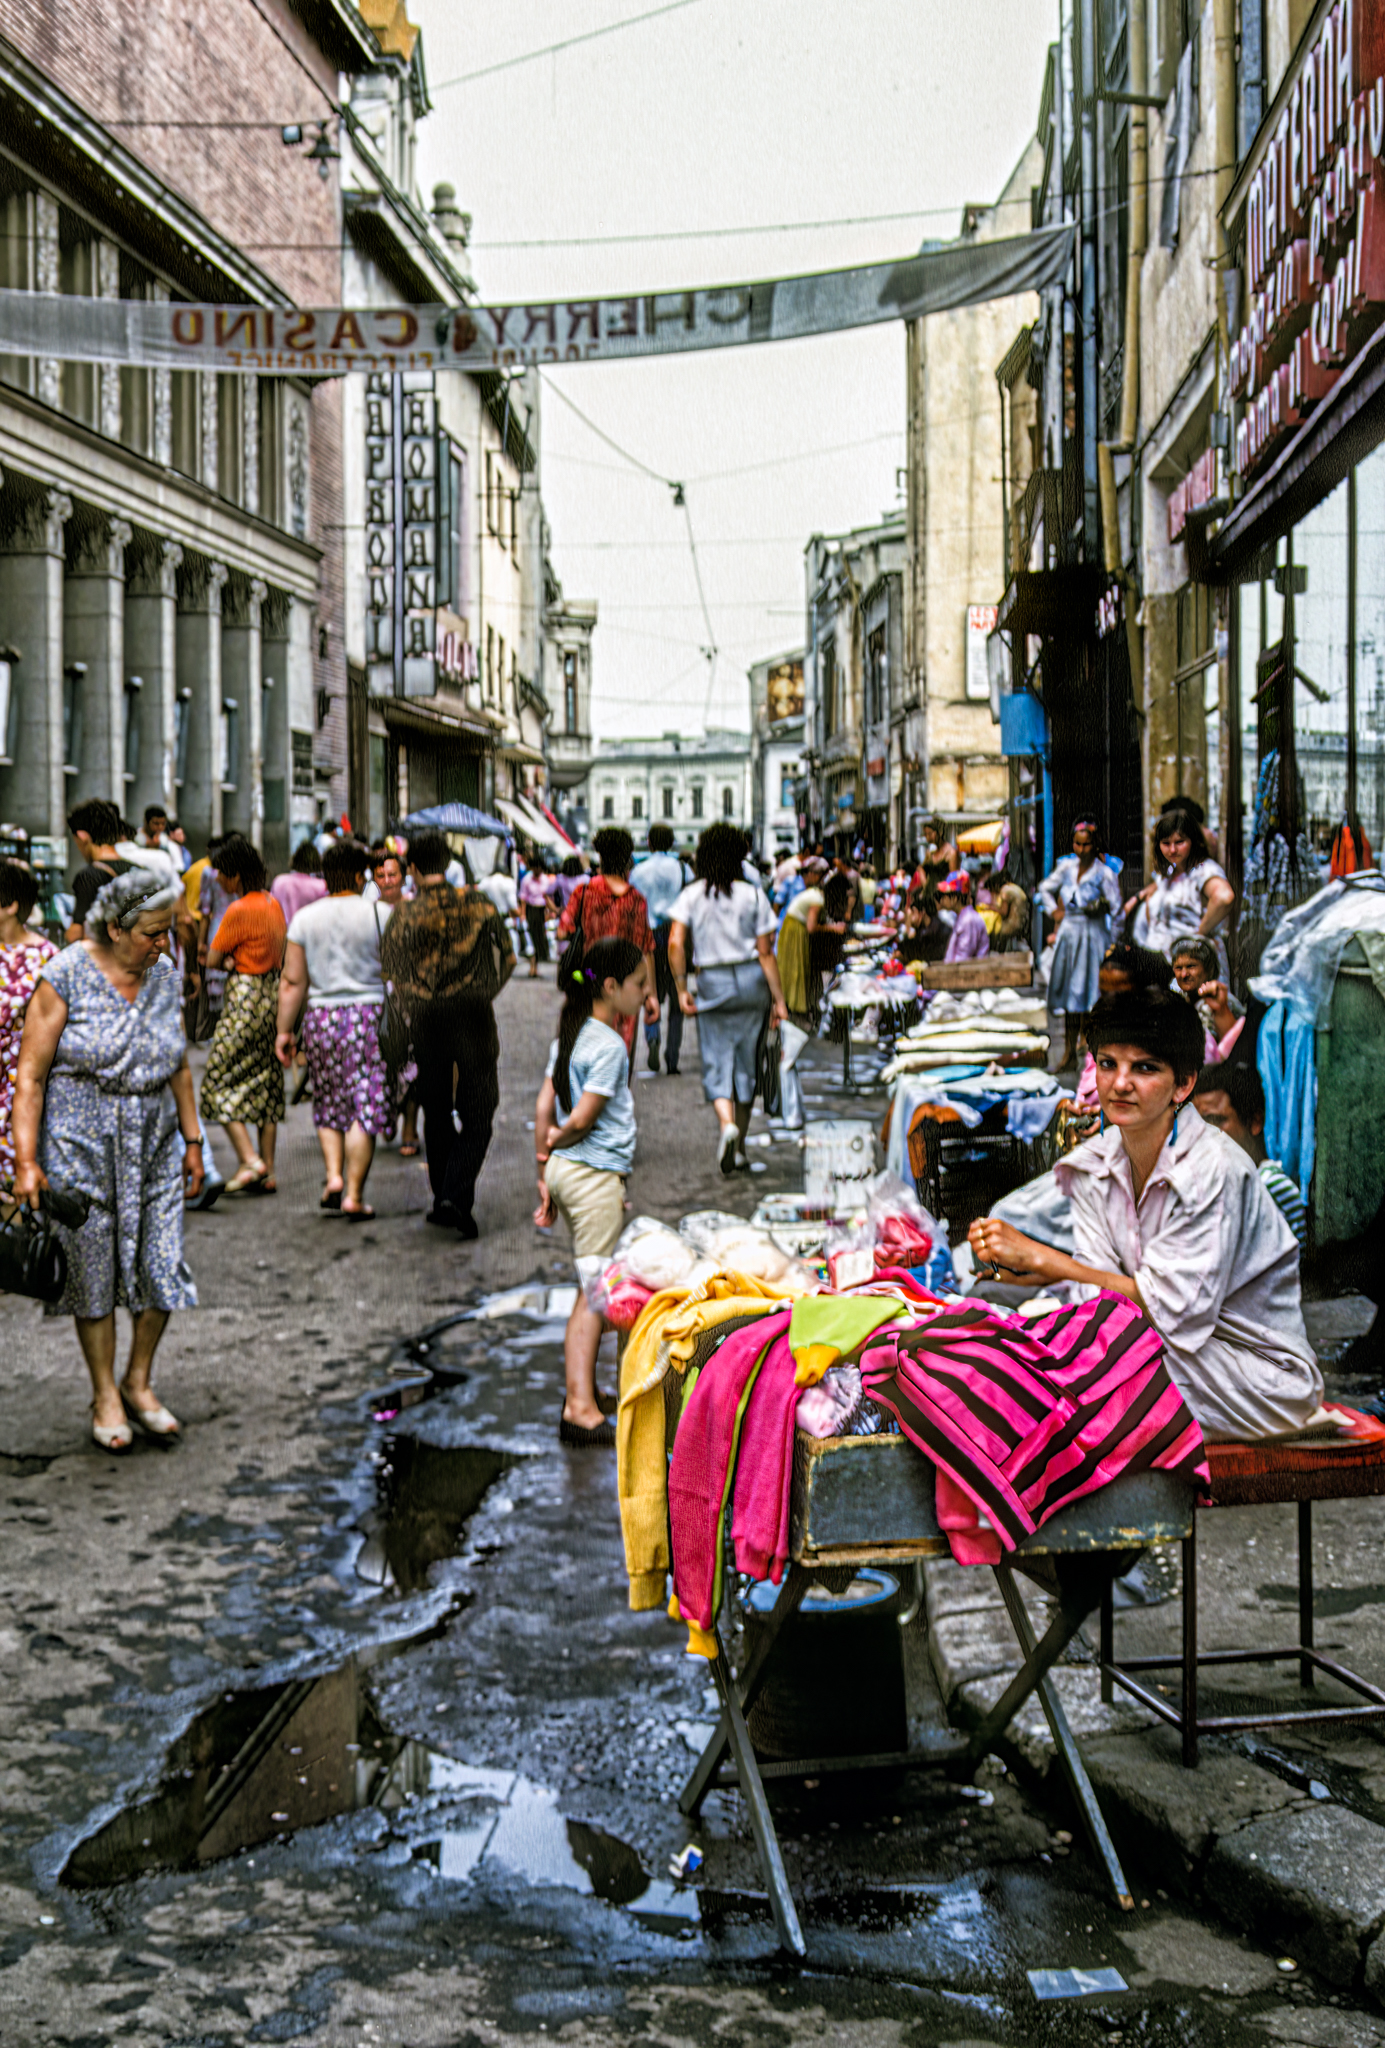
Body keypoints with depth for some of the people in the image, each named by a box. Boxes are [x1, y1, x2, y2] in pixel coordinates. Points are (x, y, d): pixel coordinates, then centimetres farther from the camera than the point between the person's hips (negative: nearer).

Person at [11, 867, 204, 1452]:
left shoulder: (164, 976, 4)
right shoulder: (66, 976, -12)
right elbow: (31, 1075, -12)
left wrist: (192, 1140, 15)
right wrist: (26, 1161, -16)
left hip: (154, 1145, 5)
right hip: (79, 1145, -4)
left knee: (161, 1267, 3)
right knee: (93, 1271, 4)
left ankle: (138, 1383, 22)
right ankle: (105, 1396, 20)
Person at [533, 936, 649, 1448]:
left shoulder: (570, 1033, 11)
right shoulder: (609, 1045, -16)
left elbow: (545, 1106, 10)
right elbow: (582, 1118, -18)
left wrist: (544, 1174, 12)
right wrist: (553, 1144, 3)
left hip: (565, 1172, 9)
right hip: (596, 1175, -9)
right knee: (596, 1293, -6)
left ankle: (582, 1388, 23)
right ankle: (580, 1408, -7)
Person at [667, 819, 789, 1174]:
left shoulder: (691, 895, 0)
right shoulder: (753, 896, -2)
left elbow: (675, 943, -10)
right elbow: (765, 953, -3)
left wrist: (682, 989, -4)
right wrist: (778, 999, 0)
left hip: (713, 983, -1)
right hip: (752, 982, 1)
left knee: (717, 1064, 3)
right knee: (746, 1064, 10)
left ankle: (726, 1123, -27)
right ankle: (738, 1150, 17)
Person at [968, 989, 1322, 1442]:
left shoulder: (1214, 1171, -22)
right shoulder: (1094, 1164, -1)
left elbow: (1167, 1306, -23)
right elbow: (1101, 1276, -8)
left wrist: (1038, 1257, -24)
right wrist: (1016, 1264, -28)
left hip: (1264, 1381, -6)